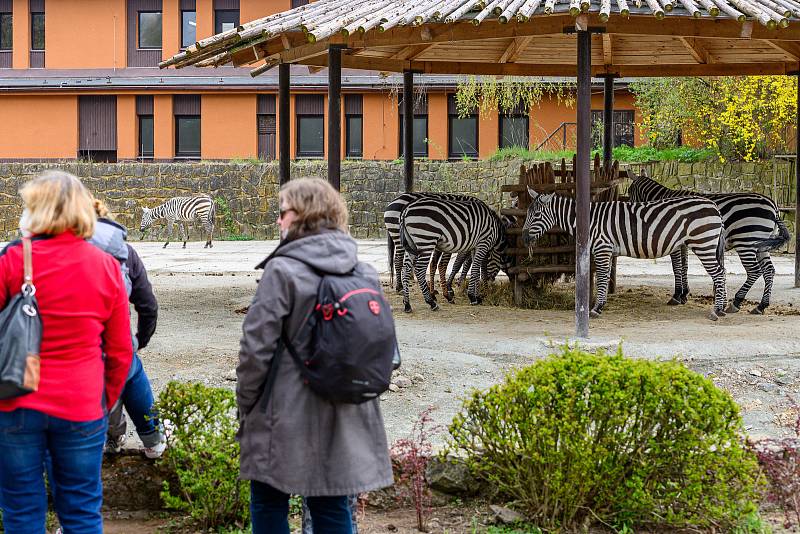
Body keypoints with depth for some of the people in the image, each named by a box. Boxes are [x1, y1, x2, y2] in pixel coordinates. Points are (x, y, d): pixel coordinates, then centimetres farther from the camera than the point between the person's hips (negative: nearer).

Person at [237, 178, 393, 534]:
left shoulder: (282, 270, -14)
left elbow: (257, 347, -14)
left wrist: (245, 405, -2)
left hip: (287, 415, -5)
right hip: (344, 419, 6)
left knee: (269, 504, 8)